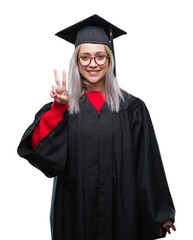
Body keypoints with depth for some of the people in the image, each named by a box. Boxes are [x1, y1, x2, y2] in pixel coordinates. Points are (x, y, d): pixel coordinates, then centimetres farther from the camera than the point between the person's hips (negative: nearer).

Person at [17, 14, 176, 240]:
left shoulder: (131, 107, -2)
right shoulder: (61, 106, 0)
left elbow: (147, 165, 1)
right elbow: (39, 149, -14)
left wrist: (161, 214, 4)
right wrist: (58, 107, -26)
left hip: (121, 212, 0)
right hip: (75, 213, 1)